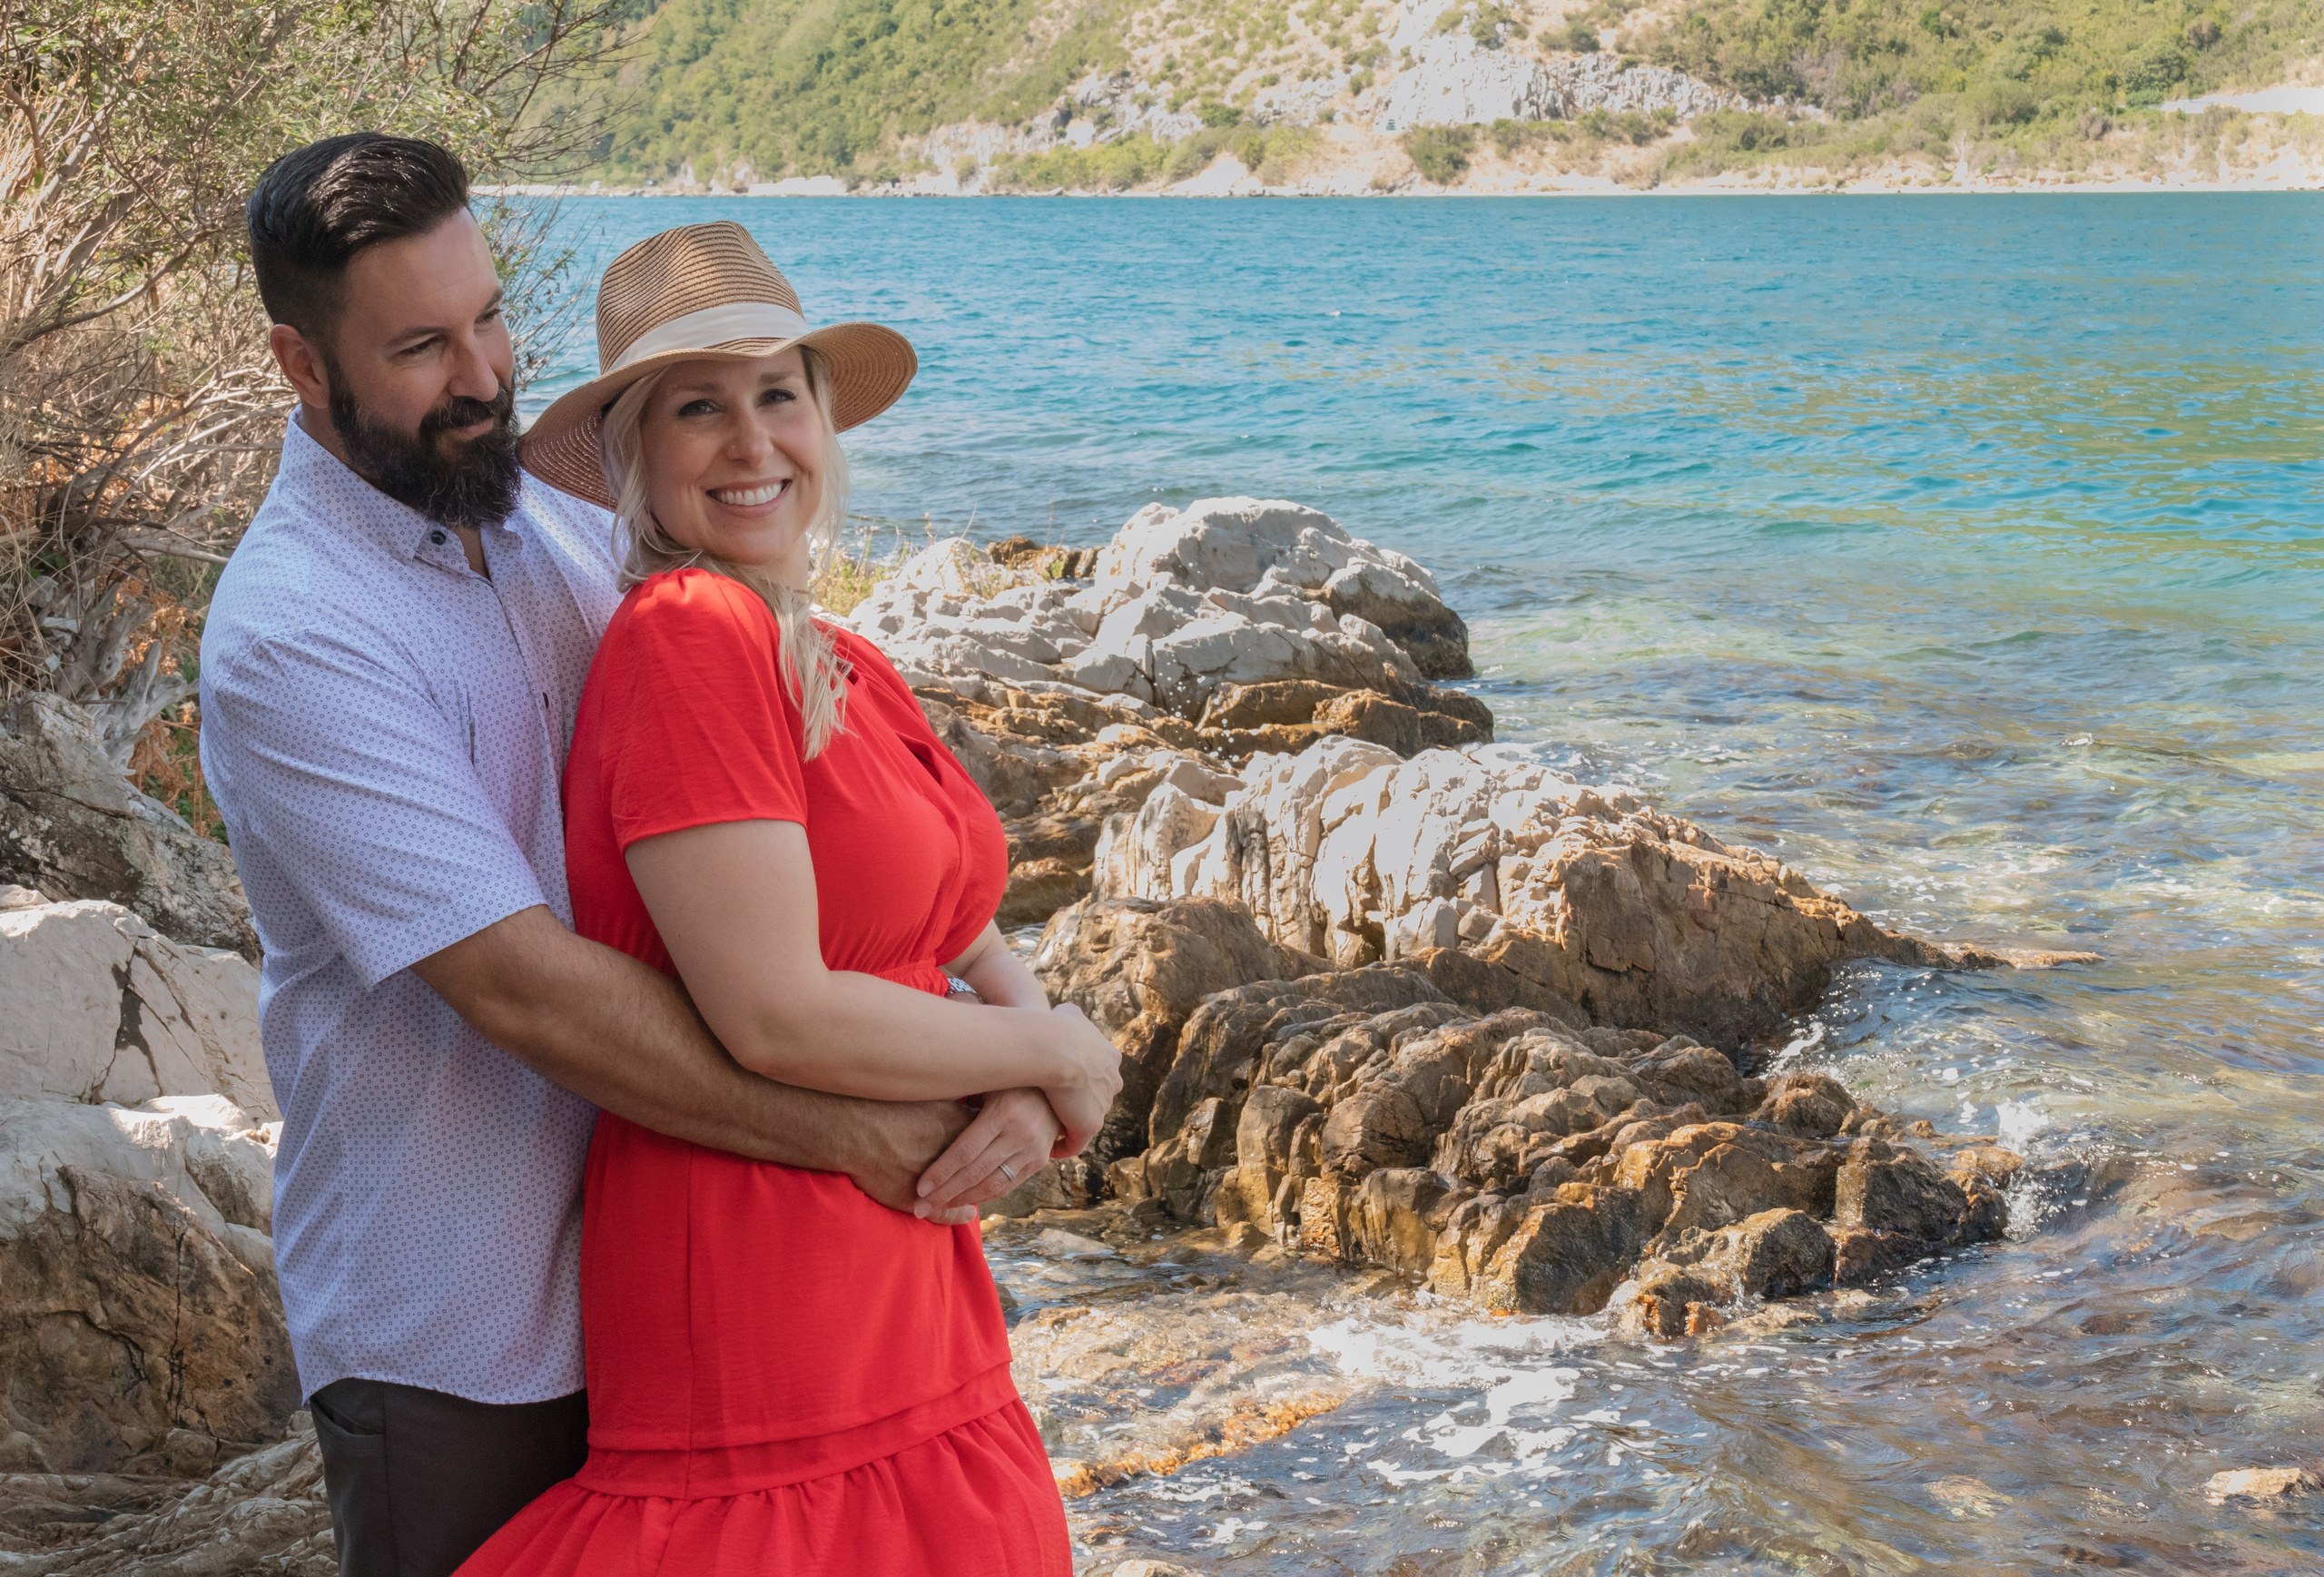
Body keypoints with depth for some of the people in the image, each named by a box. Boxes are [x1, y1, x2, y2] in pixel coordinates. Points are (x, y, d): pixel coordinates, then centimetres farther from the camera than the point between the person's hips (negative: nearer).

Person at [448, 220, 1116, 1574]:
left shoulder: (855, 672, 12)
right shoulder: (686, 639, -15)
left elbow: (982, 956, 15)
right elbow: (778, 1018, -20)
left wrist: (1035, 1100, -8)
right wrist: (1058, 1056, -6)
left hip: (912, 1296, 8)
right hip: (753, 1284, -8)